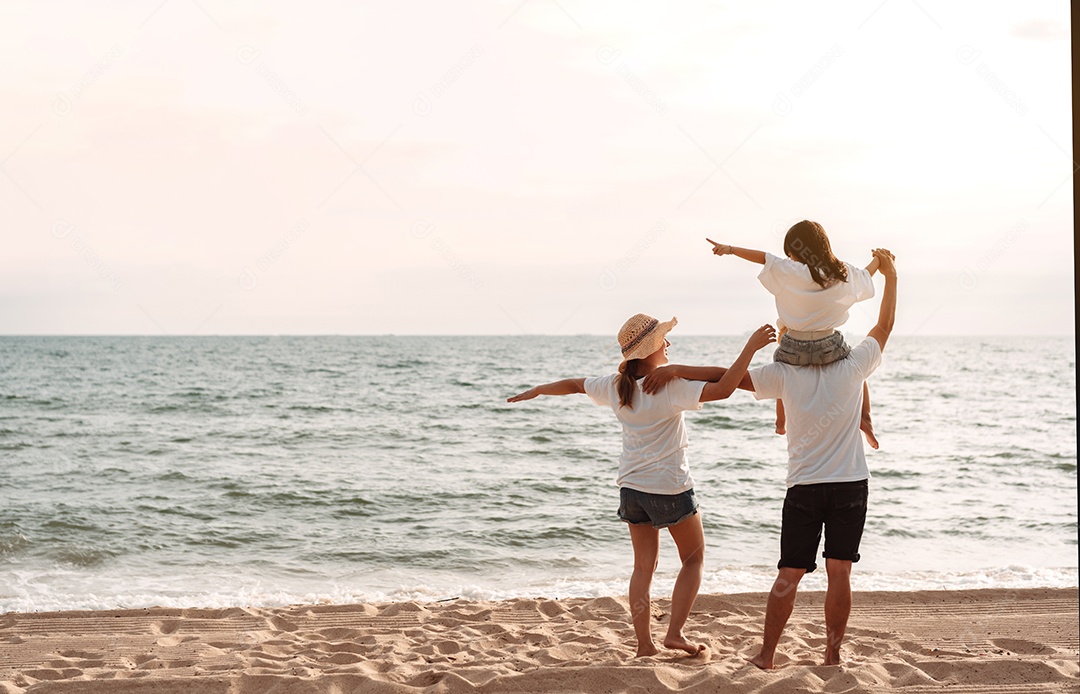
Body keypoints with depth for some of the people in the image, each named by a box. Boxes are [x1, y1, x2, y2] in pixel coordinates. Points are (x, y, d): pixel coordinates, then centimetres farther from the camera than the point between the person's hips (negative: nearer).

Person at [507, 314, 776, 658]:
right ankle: (674, 632, 2)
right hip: (670, 486, -6)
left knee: (644, 565, 12)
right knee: (694, 558, 12)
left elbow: (573, 384, 17)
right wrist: (750, 347, -25)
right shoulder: (670, 386, -18)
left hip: (632, 486, 6)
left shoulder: (617, 386, 1)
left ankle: (644, 644, 9)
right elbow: (722, 389, -28)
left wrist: (536, 391, 34)